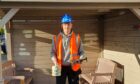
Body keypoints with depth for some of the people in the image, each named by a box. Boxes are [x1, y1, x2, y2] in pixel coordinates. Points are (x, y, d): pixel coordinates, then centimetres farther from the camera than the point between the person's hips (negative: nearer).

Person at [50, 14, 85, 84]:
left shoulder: (77, 38, 1)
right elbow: (53, 52, 4)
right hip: (60, 67, 0)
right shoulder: (56, 38, 2)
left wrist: (79, 59, -15)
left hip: (73, 67, 0)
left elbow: (81, 52, 5)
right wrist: (55, 62, -14)